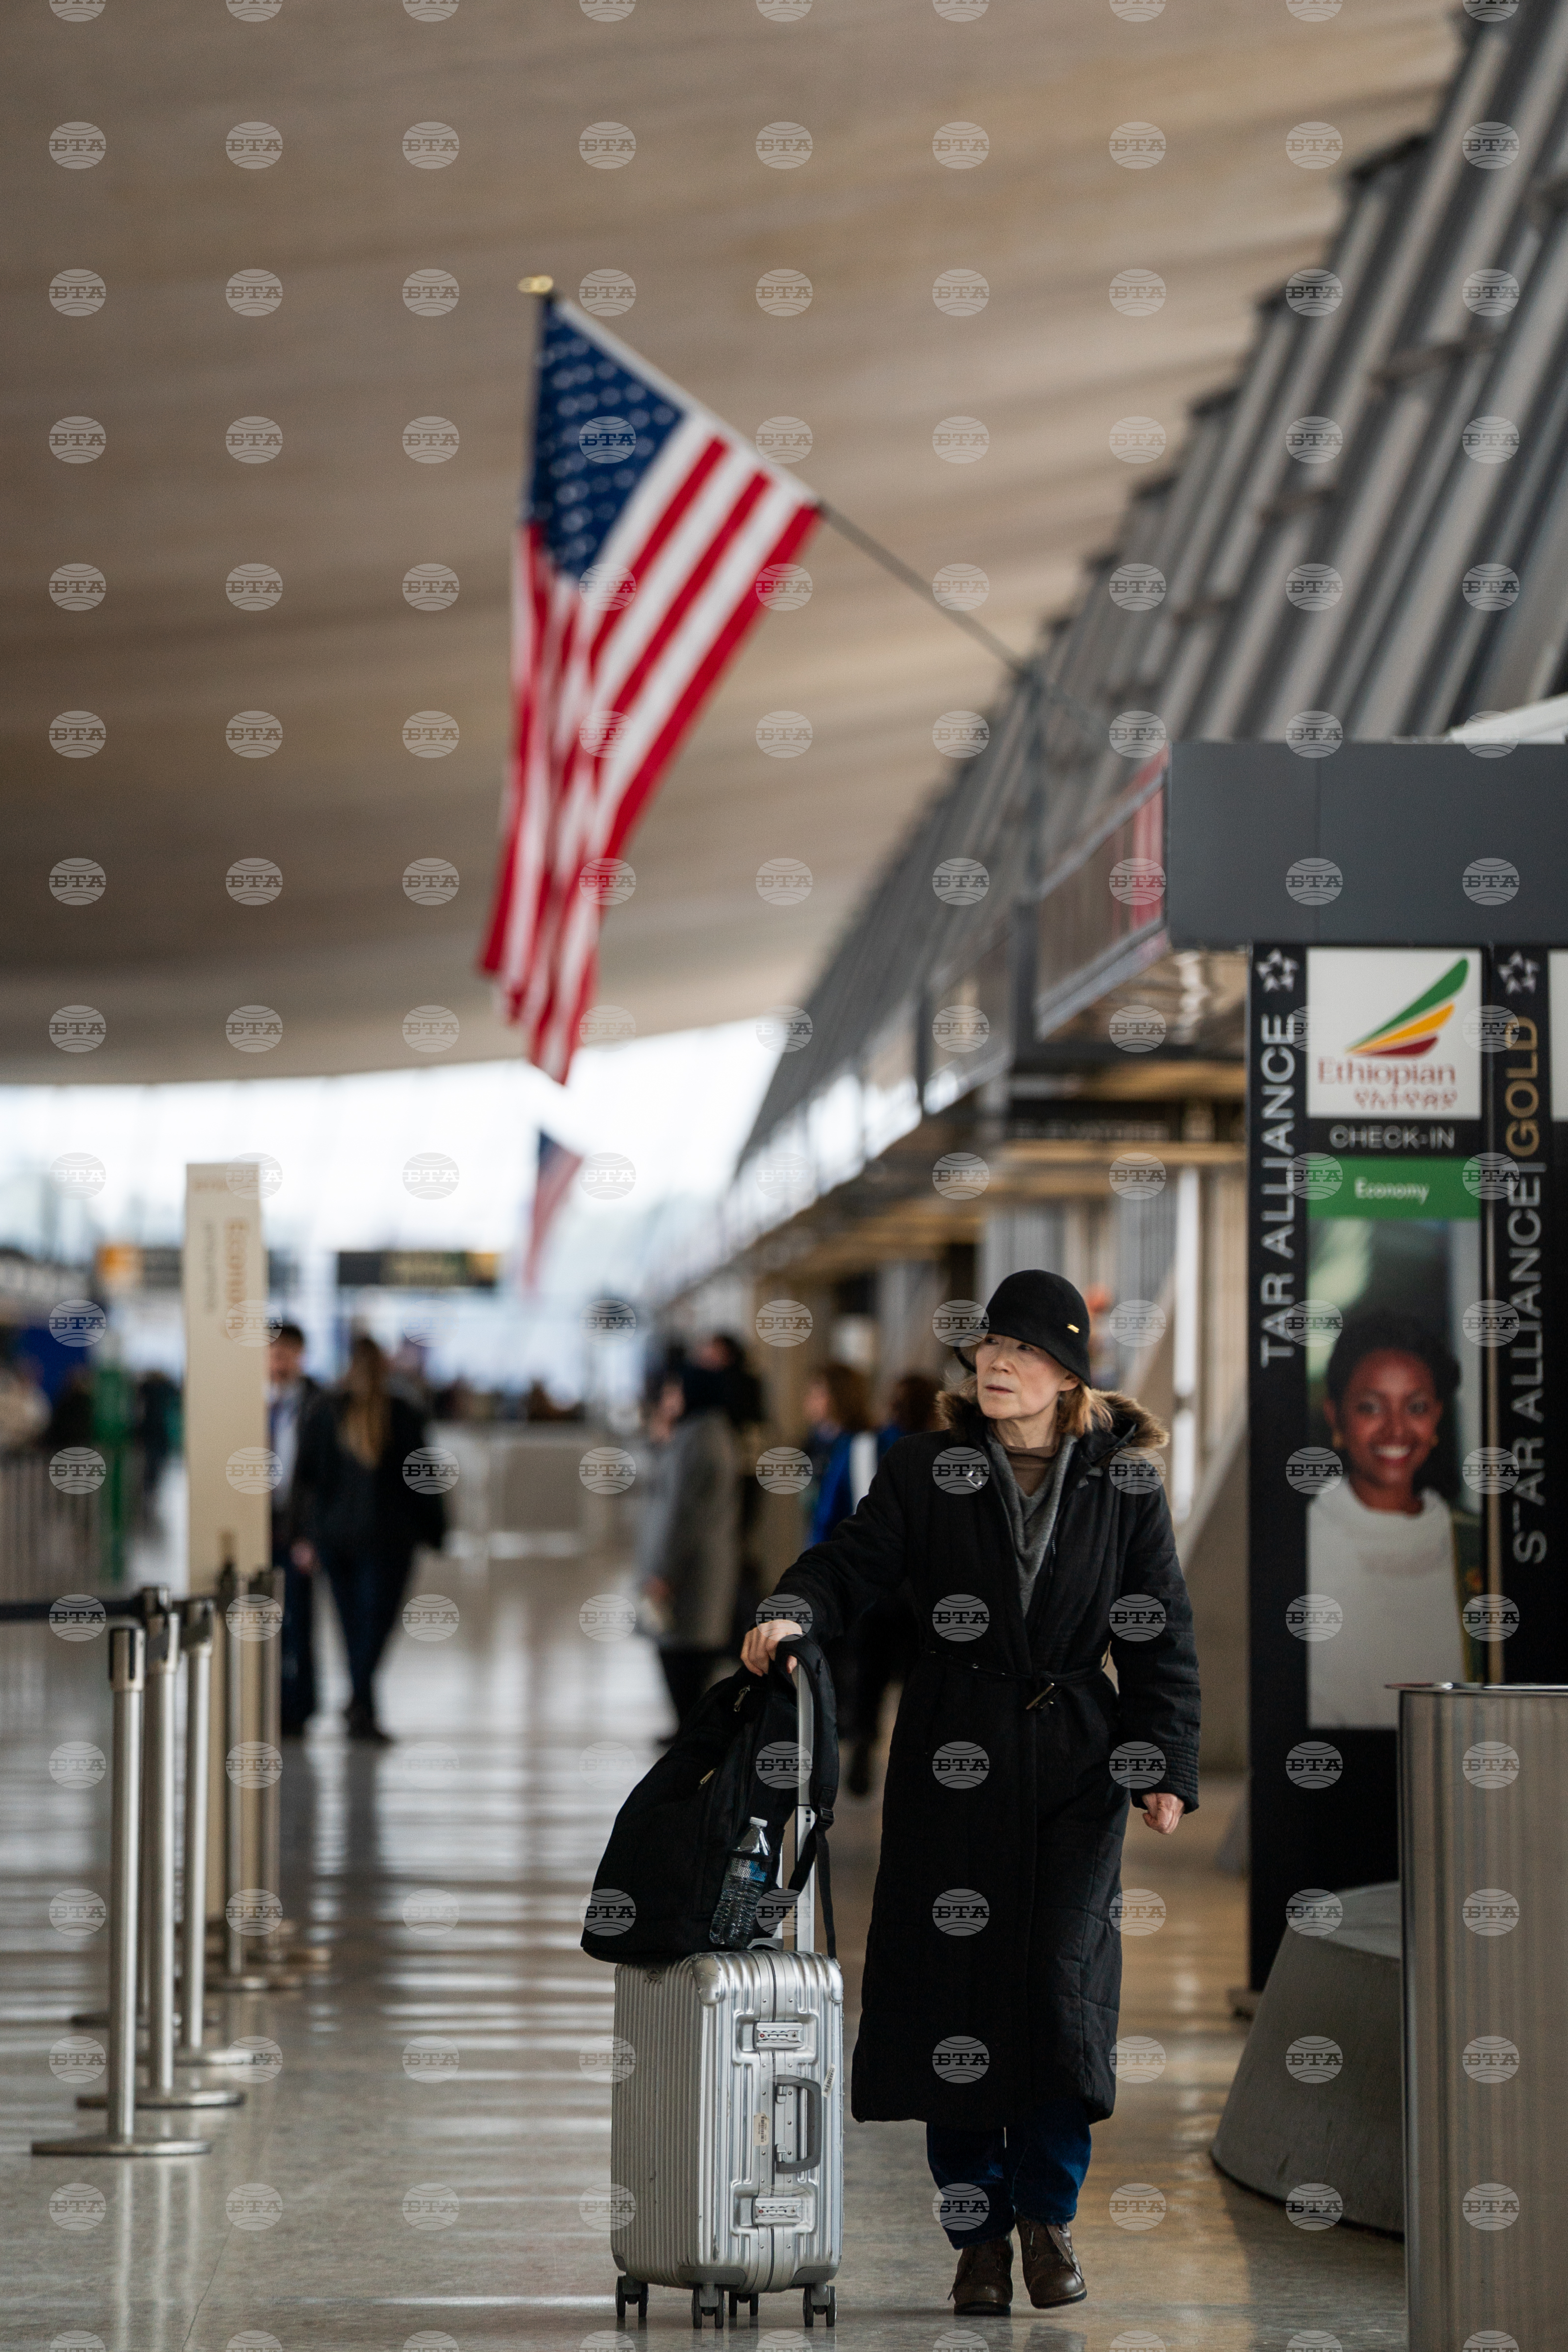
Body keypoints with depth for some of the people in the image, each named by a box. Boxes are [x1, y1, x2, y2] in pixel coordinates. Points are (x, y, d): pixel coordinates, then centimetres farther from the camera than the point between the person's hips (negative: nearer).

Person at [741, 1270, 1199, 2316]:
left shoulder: (1124, 1483, 2)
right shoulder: (926, 1469, 3)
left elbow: (1163, 1637, 4)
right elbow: (854, 1562, -4)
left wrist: (1167, 1766, -3)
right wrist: (797, 1616, -25)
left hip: (1075, 1760, 0)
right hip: (953, 1762, 1)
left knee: (1061, 1979, -8)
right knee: (952, 1983, -1)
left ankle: (1049, 2211, 11)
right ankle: (980, 2234, 10)